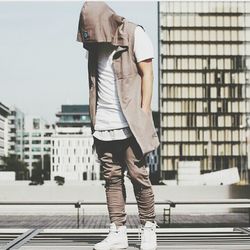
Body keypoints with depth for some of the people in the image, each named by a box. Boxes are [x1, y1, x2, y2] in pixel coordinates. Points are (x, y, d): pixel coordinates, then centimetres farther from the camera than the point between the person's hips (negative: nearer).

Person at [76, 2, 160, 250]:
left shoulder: (134, 34, -3)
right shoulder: (94, 43, 12)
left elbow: (147, 73, -4)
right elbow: (95, 84, 16)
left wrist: (144, 113, -9)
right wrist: (94, 119, 9)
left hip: (130, 123, -5)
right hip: (104, 124, 5)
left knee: (138, 175, -3)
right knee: (112, 178, 4)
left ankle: (149, 227, 9)